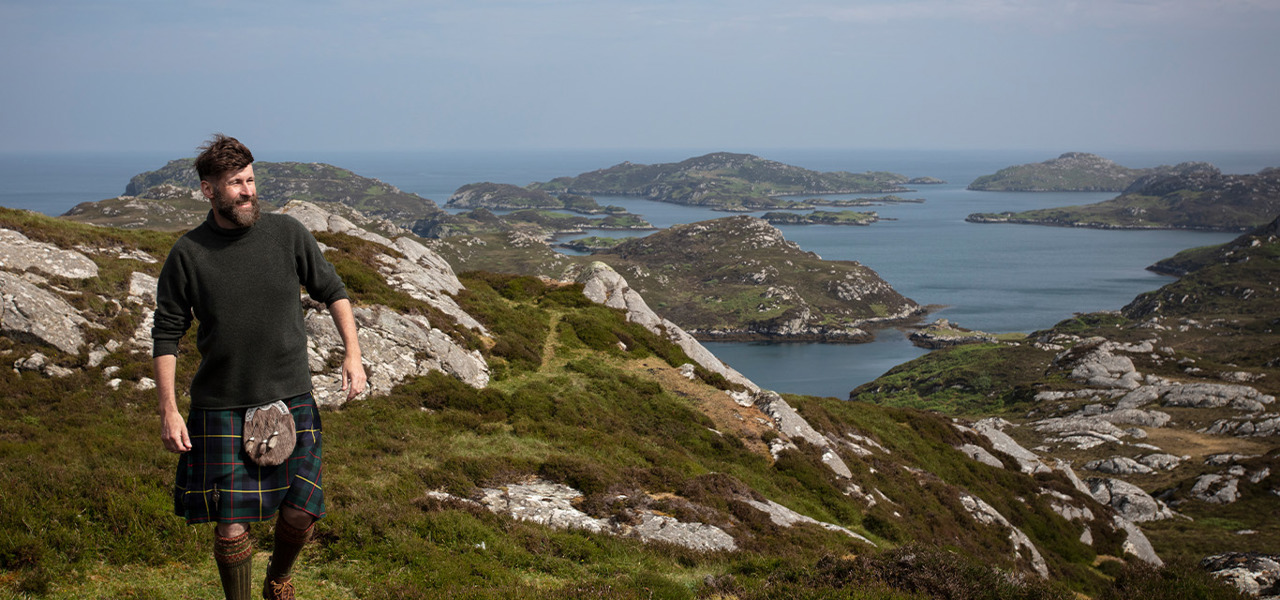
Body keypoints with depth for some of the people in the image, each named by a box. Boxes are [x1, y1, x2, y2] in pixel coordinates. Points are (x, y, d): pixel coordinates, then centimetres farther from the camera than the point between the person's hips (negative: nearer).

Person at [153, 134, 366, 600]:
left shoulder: (288, 234, -2)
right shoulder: (188, 254, -5)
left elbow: (332, 292, 11)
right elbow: (166, 334, 1)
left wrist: (353, 354, 0)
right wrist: (168, 410, -5)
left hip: (291, 398, 1)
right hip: (221, 405, -1)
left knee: (300, 514, 2)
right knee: (231, 527, -3)